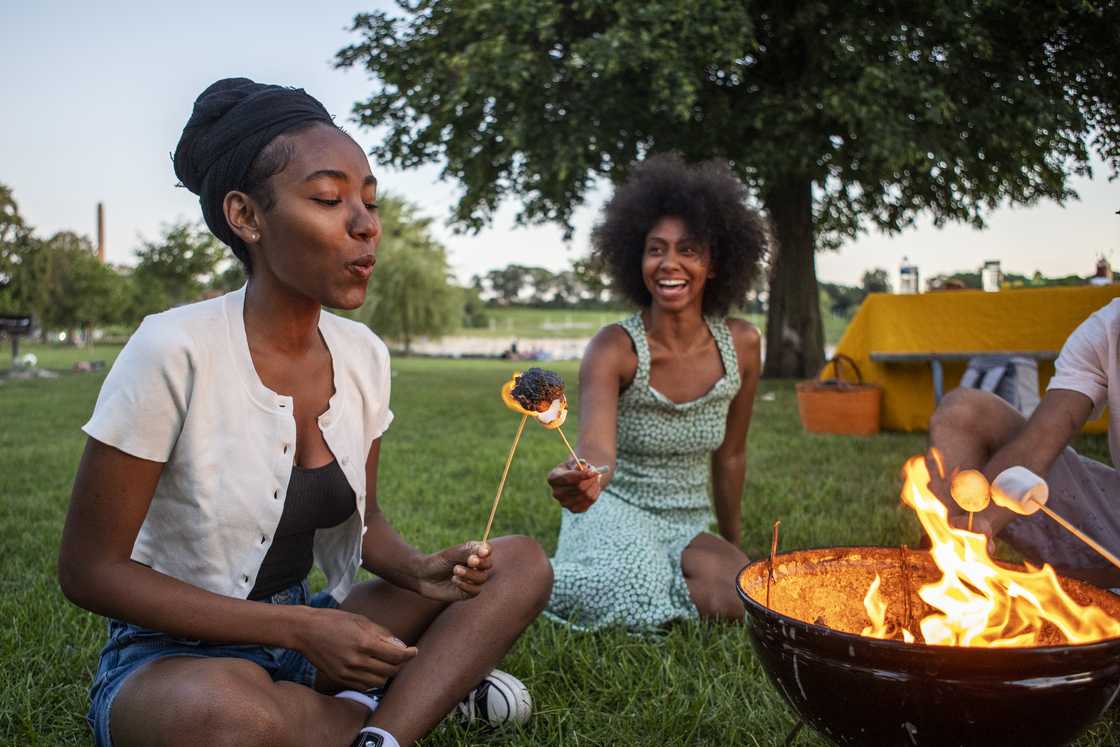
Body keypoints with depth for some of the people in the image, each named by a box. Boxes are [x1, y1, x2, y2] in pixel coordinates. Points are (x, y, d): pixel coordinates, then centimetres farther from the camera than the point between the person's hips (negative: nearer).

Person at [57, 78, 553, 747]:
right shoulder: (175, 351, -21)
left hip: (304, 631, 6)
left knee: (522, 561, -4)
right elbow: (90, 568, -17)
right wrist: (300, 628, -21)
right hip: (171, 655, -5)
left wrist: (419, 569, -14)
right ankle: (435, 681, -13)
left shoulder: (364, 354, -3)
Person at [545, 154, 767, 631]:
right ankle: (544, 581, -1)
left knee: (737, 596, -28)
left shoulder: (742, 346, -5)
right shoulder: (614, 348, -16)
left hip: (689, 527, 4)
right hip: (617, 514, -4)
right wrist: (582, 481, -57)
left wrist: (734, 547, 18)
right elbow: (597, 448, -32)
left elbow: (730, 456, 8)